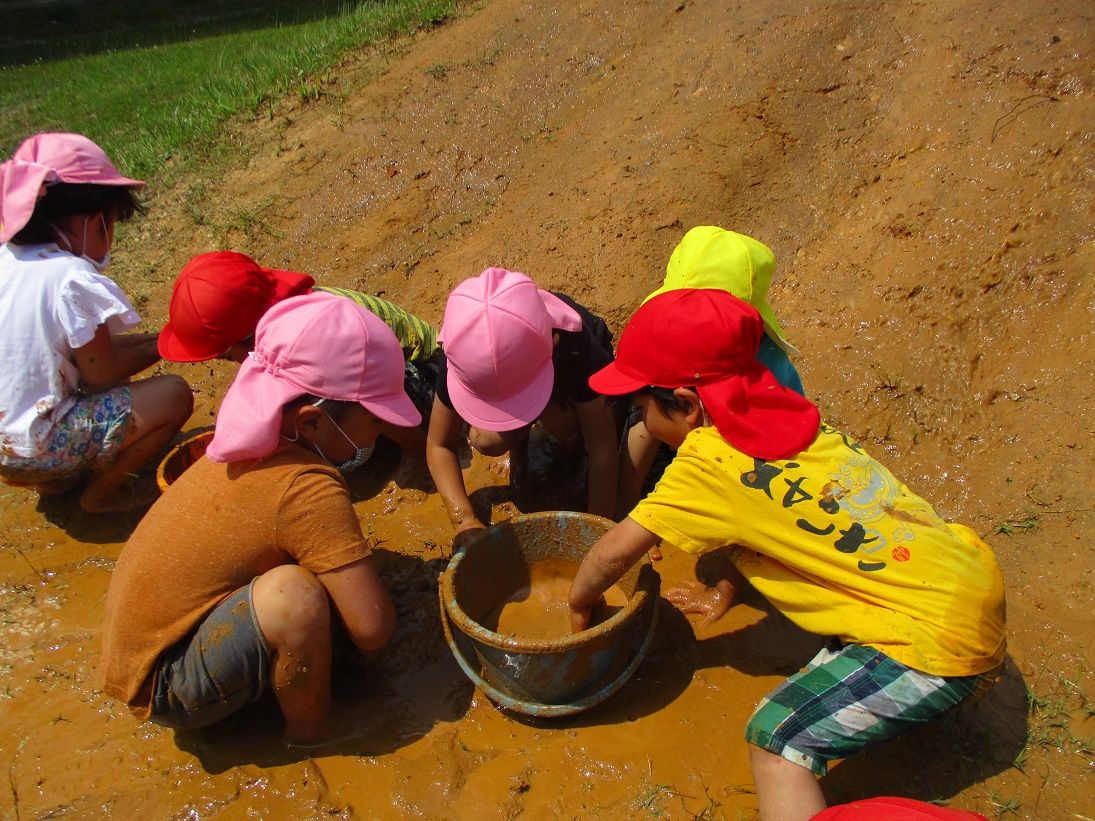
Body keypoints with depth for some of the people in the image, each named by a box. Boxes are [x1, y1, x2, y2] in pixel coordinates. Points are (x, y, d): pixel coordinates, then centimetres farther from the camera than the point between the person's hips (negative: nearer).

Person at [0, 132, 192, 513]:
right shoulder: (73, 279, -21)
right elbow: (101, 374, -12)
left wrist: (154, 338, 7)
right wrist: (160, 346, 1)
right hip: (35, 450, -9)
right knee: (173, 394, -7)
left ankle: (52, 478, 18)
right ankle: (101, 492, 7)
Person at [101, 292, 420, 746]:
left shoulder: (254, 443, -6)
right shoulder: (310, 490, -30)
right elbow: (373, 628, -29)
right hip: (167, 689, -9)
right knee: (293, 594, -30)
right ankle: (311, 731, -2)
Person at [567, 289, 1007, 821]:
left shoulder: (710, 463, -19)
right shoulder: (786, 416, 2)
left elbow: (618, 548, -11)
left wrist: (580, 604, 7)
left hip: (940, 637, -9)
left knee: (775, 739, -9)